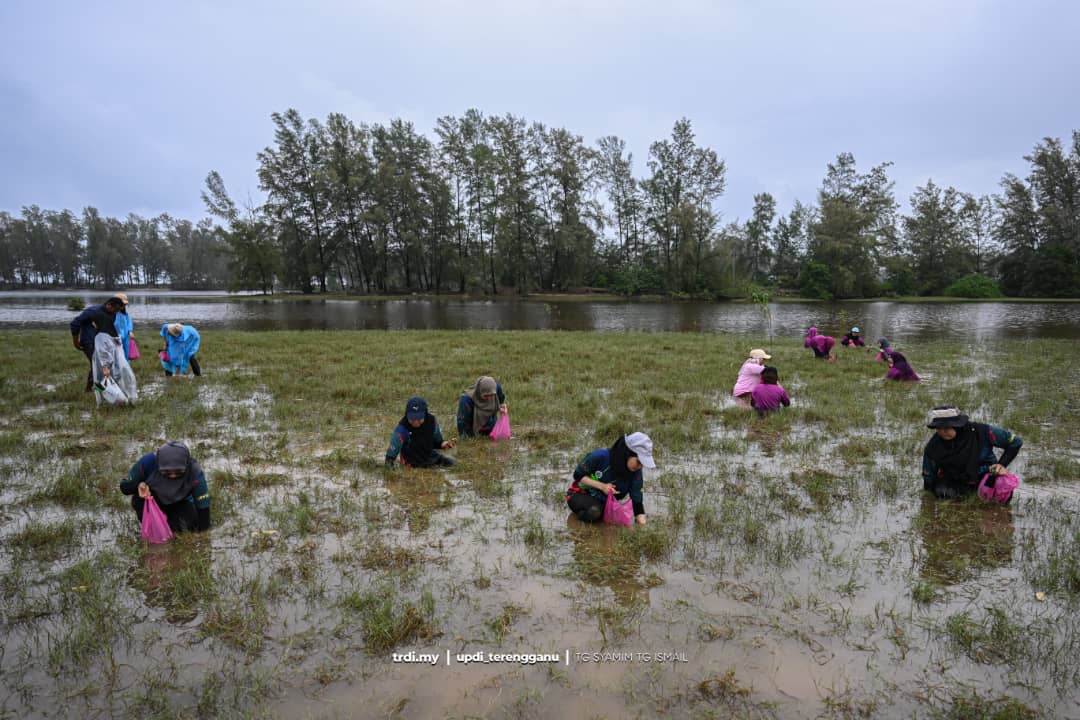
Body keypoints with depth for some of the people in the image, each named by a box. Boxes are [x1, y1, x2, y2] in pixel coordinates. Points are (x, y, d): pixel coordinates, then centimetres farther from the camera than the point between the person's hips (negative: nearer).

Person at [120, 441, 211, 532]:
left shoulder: (195, 472, -32)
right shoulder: (148, 462, -31)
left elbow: (203, 505, -27)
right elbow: (124, 486, -14)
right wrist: (139, 485, -37)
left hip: (180, 504, -1)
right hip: (152, 502, 2)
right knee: (137, 500, -31)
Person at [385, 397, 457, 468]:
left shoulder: (431, 421, -15)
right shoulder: (402, 428, -27)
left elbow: (436, 441, 1)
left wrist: (443, 444, -19)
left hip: (430, 454, 5)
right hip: (414, 464, -5)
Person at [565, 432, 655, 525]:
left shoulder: (635, 471, -16)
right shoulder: (600, 456, -27)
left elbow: (637, 498, -13)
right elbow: (578, 475, -16)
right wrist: (602, 486, -28)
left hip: (603, 501, 6)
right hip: (580, 494, -6)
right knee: (594, 511, -35)